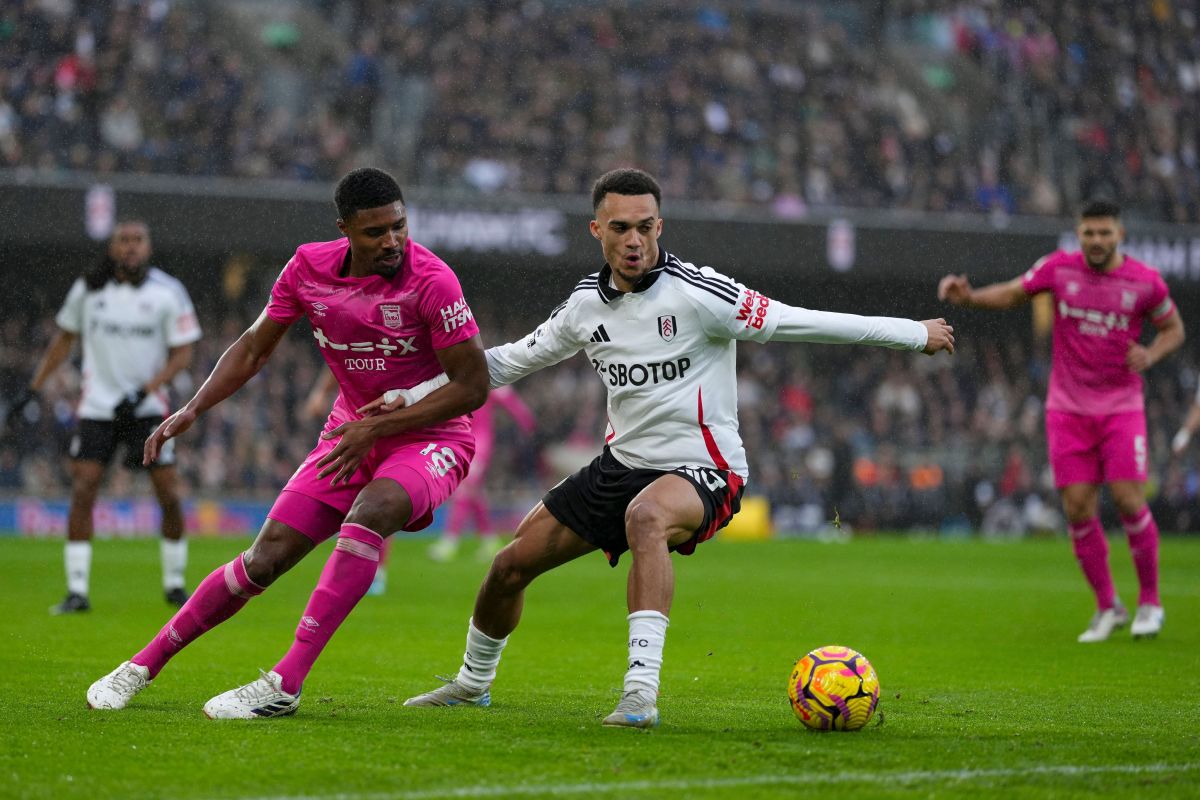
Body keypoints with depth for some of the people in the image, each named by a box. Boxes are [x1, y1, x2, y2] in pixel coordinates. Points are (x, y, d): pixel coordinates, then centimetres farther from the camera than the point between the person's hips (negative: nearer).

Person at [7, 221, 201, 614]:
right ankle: (77, 592, -5)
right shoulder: (88, 288, 0)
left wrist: (143, 392, -16)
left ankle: (174, 584, 15)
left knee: (170, 496, -4)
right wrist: (32, 390, 9)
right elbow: (64, 339, 12)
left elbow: (182, 353, -4)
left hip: (148, 408, -1)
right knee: (82, 492, -10)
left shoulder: (168, 292, -5)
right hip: (97, 407, 1)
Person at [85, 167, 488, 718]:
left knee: (370, 513, -36)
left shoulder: (432, 281, -22)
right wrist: (191, 411, -3)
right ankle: (143, 666, 15)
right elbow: (254, 348, 9)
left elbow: (473, 387, -19)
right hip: (353, 432, 5)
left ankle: (285, 684, -35)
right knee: (267, 558, -2)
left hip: (429, 439, -5)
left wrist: (378, 427, -21)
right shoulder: (309, 268, -6)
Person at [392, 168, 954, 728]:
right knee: (510, 565, 8)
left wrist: (917, 334, -16)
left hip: (702, 471, -7)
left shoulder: (695, 292, -18)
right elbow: (510, 361, 16)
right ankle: (472, 682, 38)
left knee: (645, 516, -41)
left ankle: (641, 691, -45)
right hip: (621, 464, 7)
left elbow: (801, 323, -16)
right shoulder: (586, 305, 2)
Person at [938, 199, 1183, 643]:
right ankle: (1107, 606, 12)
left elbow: (1174, 328, 8)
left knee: (1129, 499, -12)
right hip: (1068, 408, 2)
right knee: (1078, 508, -4)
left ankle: (1149, 601, 6)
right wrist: (968, 297, -10)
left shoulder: (1145, 281, -6)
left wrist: (1151, 354, -13)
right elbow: (1011, 294, 8)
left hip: (1121, 407, -2)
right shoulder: (1059, 268, -3)